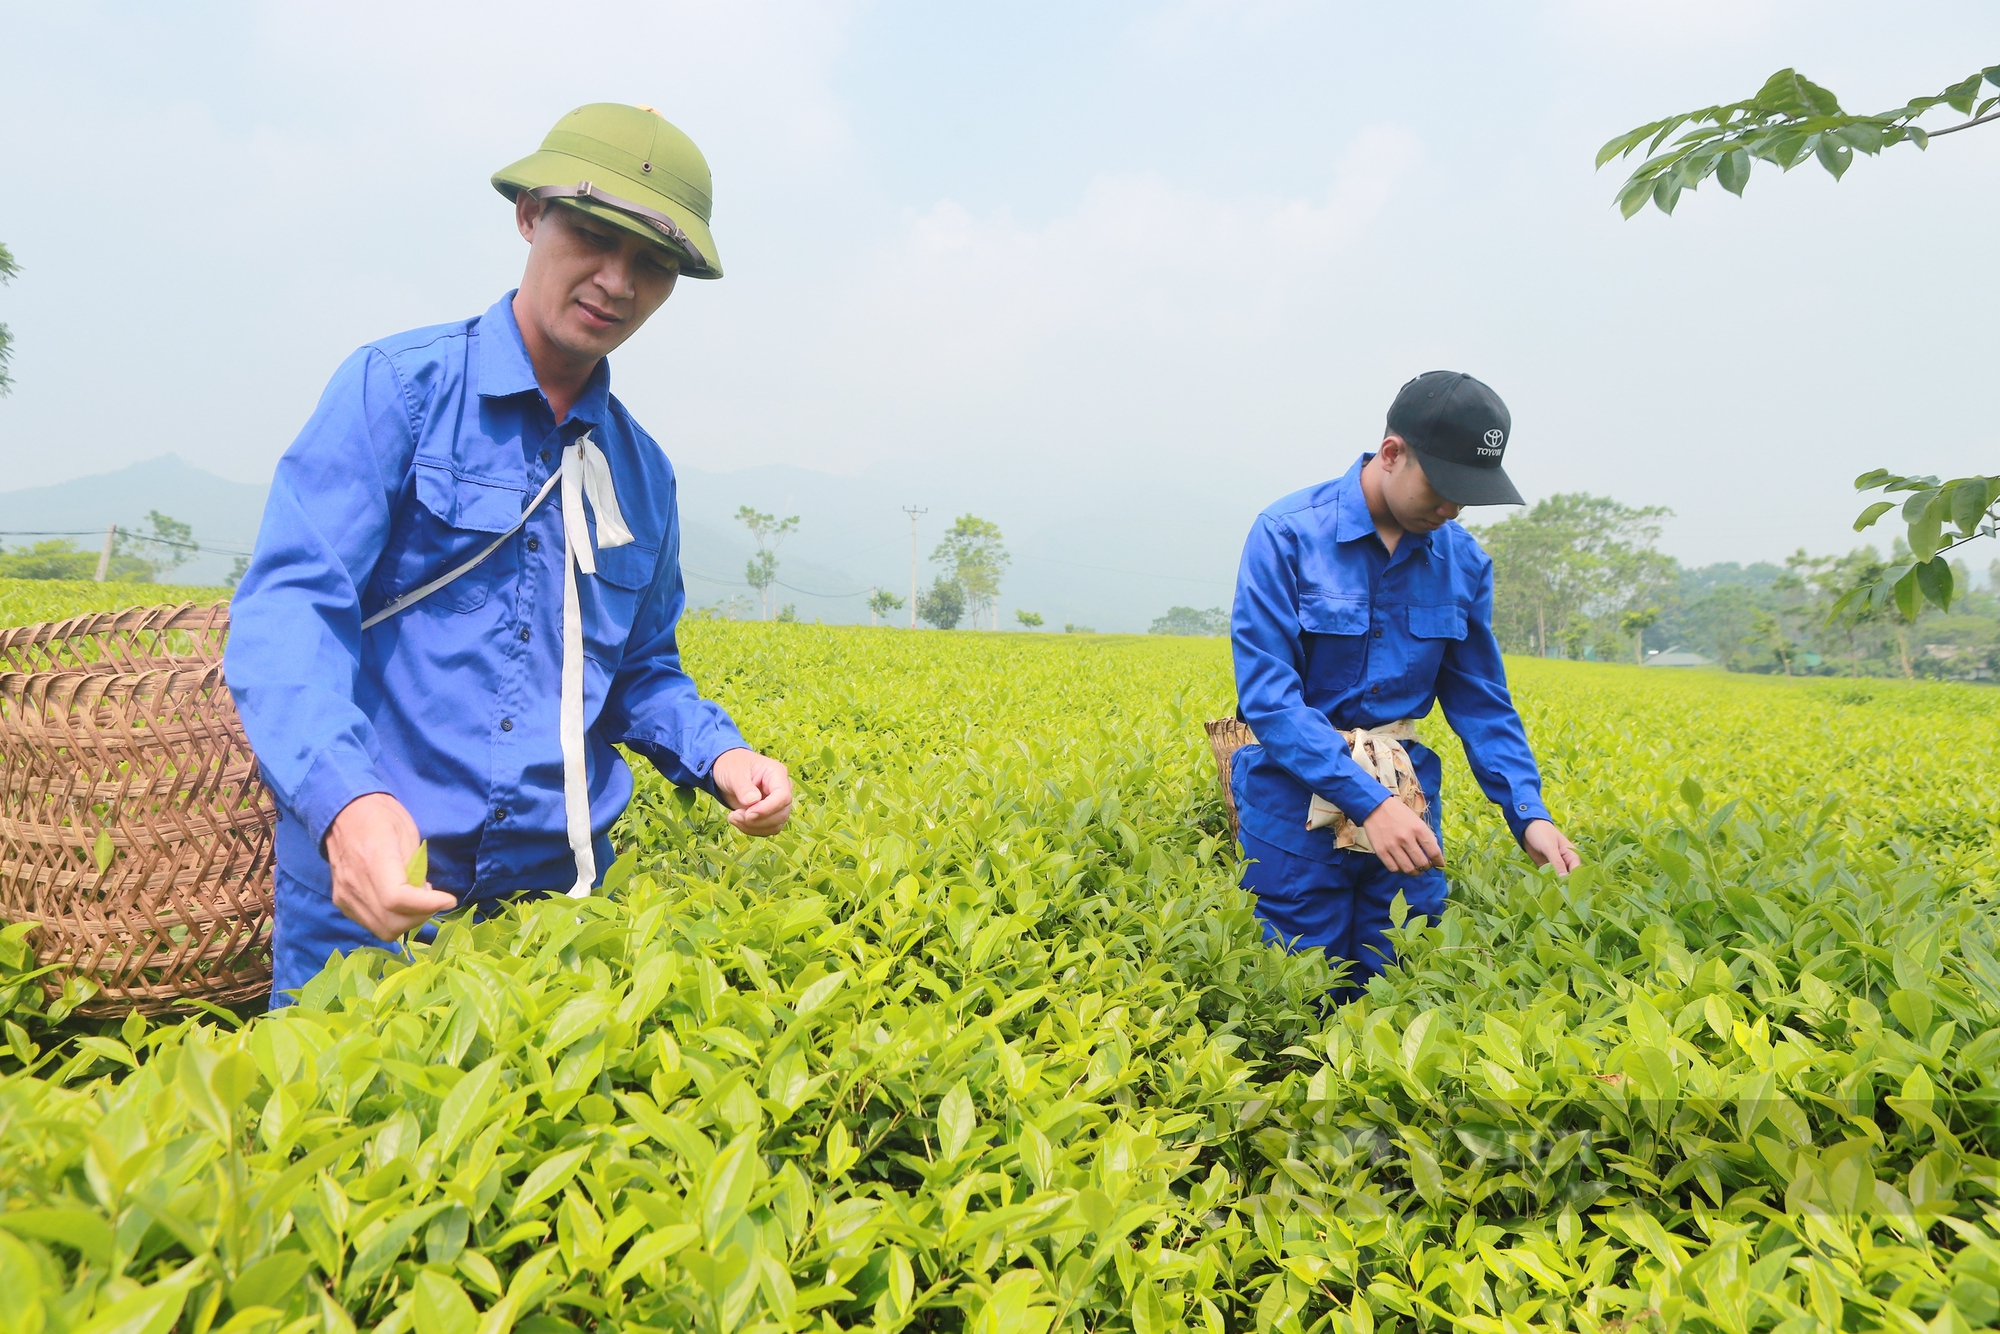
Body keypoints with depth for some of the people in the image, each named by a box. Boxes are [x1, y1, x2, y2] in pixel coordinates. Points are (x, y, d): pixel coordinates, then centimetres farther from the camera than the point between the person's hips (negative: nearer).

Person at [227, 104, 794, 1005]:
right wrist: (346, 798, -33)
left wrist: (717, 755, -3)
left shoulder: (644, 473, 10)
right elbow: (289, 604, -15)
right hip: (370, 881, -4)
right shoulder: (397, 387, -6)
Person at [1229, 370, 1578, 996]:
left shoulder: (1464, 562, 3)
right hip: (1297, 798, -4)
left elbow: (1483, 702, 9)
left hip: (1404, 799, 5)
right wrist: (1367, 800, -26)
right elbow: (1266, 693, -19)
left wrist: (1528, 813, -6)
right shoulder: (1286, 534, -14)